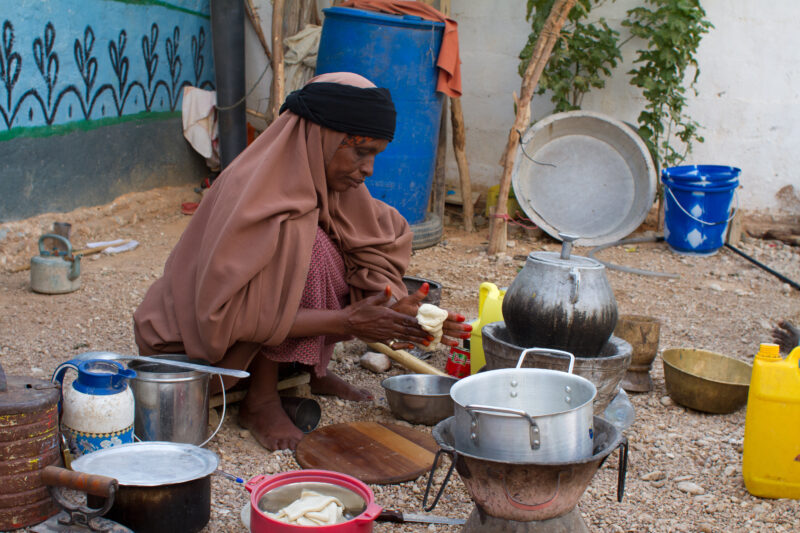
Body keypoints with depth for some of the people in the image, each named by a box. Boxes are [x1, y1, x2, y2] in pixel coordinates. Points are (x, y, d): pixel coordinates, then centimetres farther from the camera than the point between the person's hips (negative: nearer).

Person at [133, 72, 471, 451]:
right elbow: (227, 315, -33)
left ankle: (312, 369, 1)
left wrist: (402, 309, -24)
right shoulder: (251, 194, -30)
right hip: (192, 346, -7)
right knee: (303, 244, -29)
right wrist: (346, 322, -33)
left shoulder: (330, 181, -7)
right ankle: (260, 400, -19)